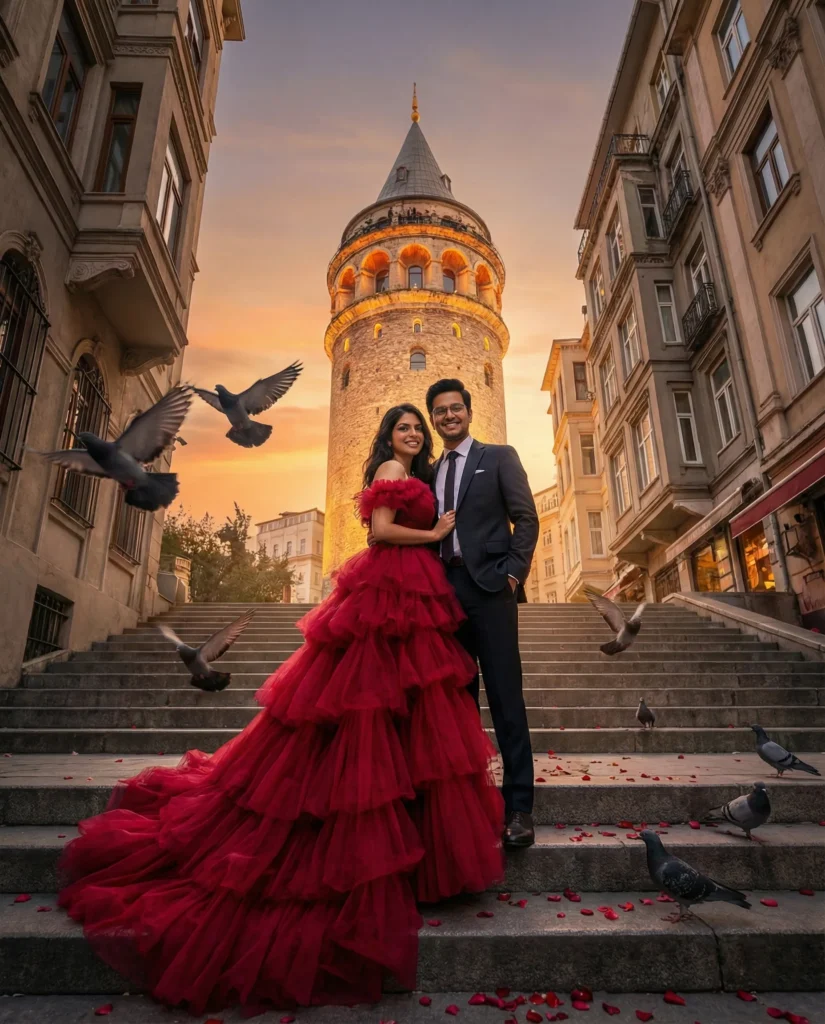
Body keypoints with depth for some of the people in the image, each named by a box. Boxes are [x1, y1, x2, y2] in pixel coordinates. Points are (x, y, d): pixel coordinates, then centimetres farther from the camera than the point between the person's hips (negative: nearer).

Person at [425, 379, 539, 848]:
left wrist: (514, 572, -10)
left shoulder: (499, 457, 6)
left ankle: (519, 806, 3)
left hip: (489, 589, -5)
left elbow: (526, 517, -1)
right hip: (445, 593, 5)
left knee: (506, 696, -4)